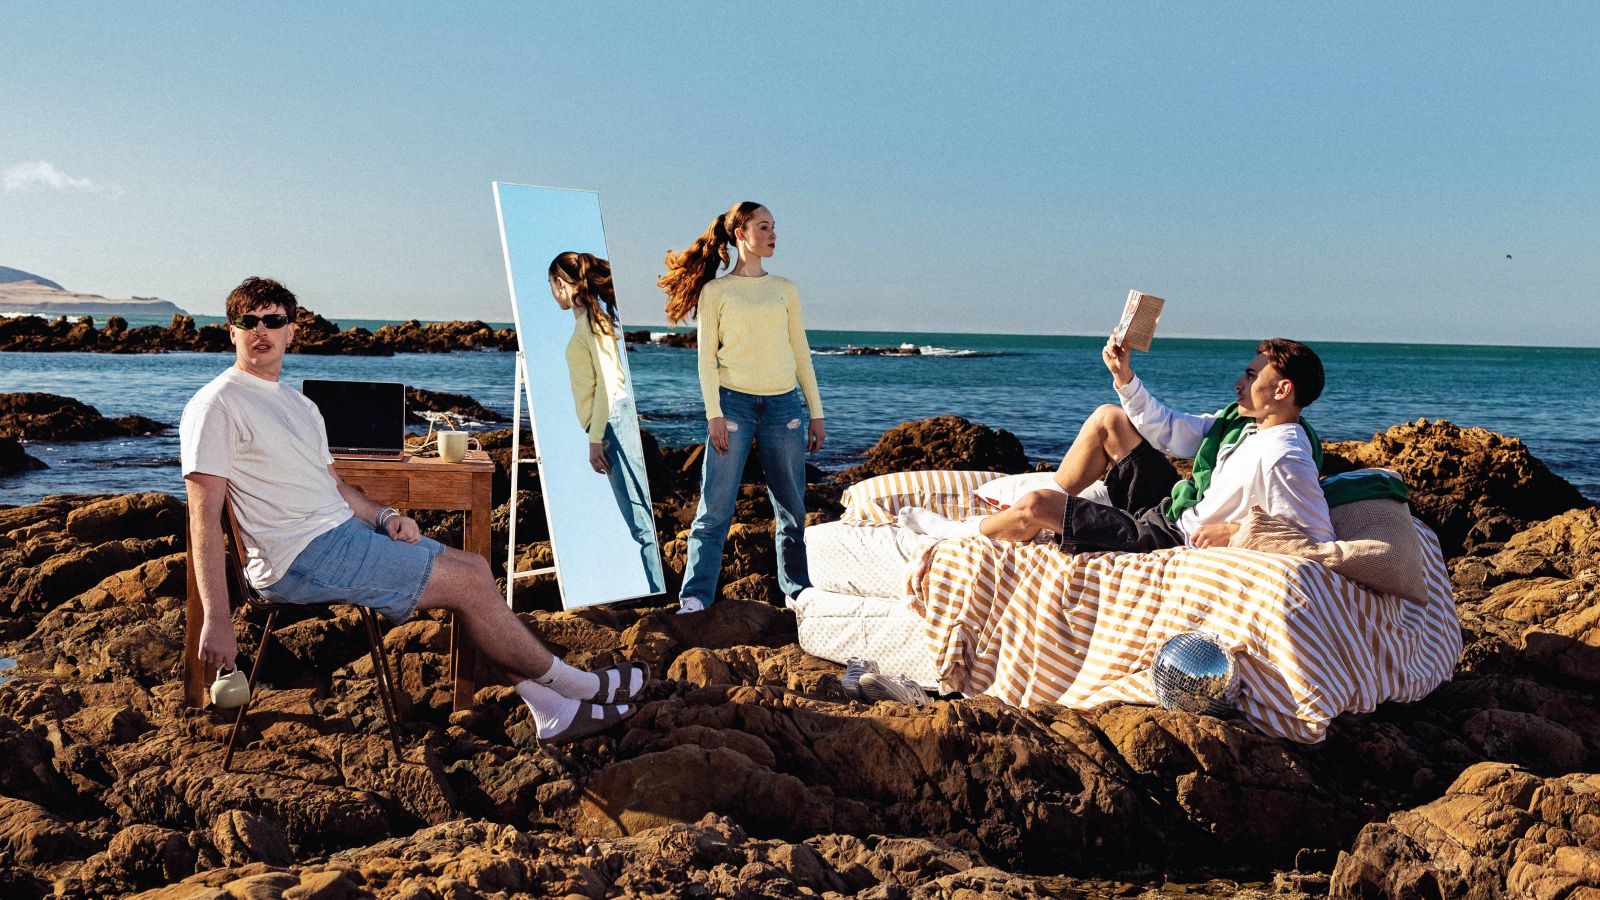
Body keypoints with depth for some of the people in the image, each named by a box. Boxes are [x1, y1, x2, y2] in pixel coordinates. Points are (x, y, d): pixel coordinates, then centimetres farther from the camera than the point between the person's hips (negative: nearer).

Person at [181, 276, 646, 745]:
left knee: (474, 566, 2)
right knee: (469, 583, -12)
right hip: (301, 557, -9)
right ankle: (572, 685, 5)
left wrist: (383, 517, 2)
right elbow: (205, 515, -14)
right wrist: (217, 621, -21)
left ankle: (552, 711, 4)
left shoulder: (299, 404, 20)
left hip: (344, 530, 9)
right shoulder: (217, 404, -8)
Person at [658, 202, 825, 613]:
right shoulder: (714, 291, 3)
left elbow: (801, 353, 14)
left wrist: (816, 413, 11)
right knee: (715, 506, -4)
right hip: (734, 401, -3)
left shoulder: (785, 289, 12)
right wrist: (714, 413, -10)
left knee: (792, 505, 9)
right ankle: (695, 595, -1)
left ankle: (798, 589, 22)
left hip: (783, 403, 3)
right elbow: (707, 357, 0)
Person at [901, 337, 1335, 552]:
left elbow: (1319, 537, -24)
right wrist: (1125, 378, 5)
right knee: (1108, 418, 12)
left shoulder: (1282, 457, -24)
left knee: (1034, 505, -14)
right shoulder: (1242, 419, 5)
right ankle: (1042, 520, 16)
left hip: (1175, 540, -10)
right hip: (1170, 507, 10)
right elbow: (1168, 431, 14)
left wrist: (1236, 531, -26)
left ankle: (963, 531, 19)